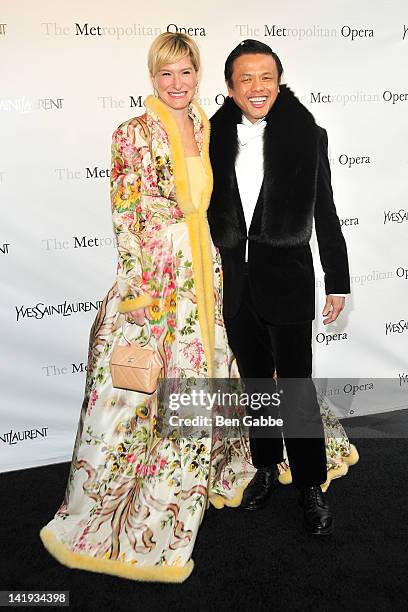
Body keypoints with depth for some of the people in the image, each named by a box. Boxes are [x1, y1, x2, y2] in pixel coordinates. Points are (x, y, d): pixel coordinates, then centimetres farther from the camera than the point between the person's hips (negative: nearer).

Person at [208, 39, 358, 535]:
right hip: (234, 279, 3)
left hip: (286, 275, -3)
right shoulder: (216, 136, 3)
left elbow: (325, 214, -1)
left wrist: (338, 283, -1)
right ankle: (266, 467, 35)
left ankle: (312, 485, 20)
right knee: (255, 380, 16)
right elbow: (205, 209, 7)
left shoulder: (307, 135, -3)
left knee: (296, 386, 1)